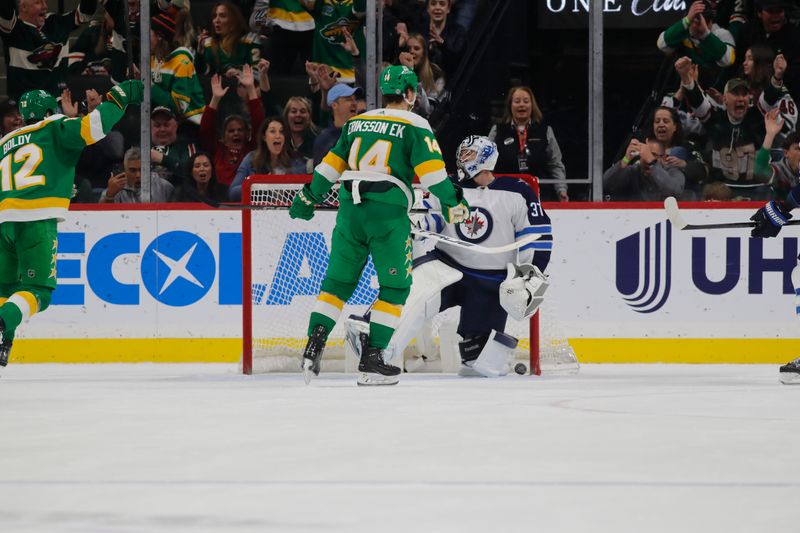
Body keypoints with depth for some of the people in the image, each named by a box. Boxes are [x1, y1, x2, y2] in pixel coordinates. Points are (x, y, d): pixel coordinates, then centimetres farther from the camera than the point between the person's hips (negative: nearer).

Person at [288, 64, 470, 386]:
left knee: (339, 281, 12)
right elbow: (432, 170, -6)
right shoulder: (414, 126, 2)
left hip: (350, 209, 5)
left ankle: (314, 345, -2)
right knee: (395, 286, 6)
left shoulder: (357, 122, 17)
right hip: (388, 212, -5)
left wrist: (308, 197, 28)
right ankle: (371, 358, -1)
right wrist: (453, 205, 0)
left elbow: (332, 163, 19)